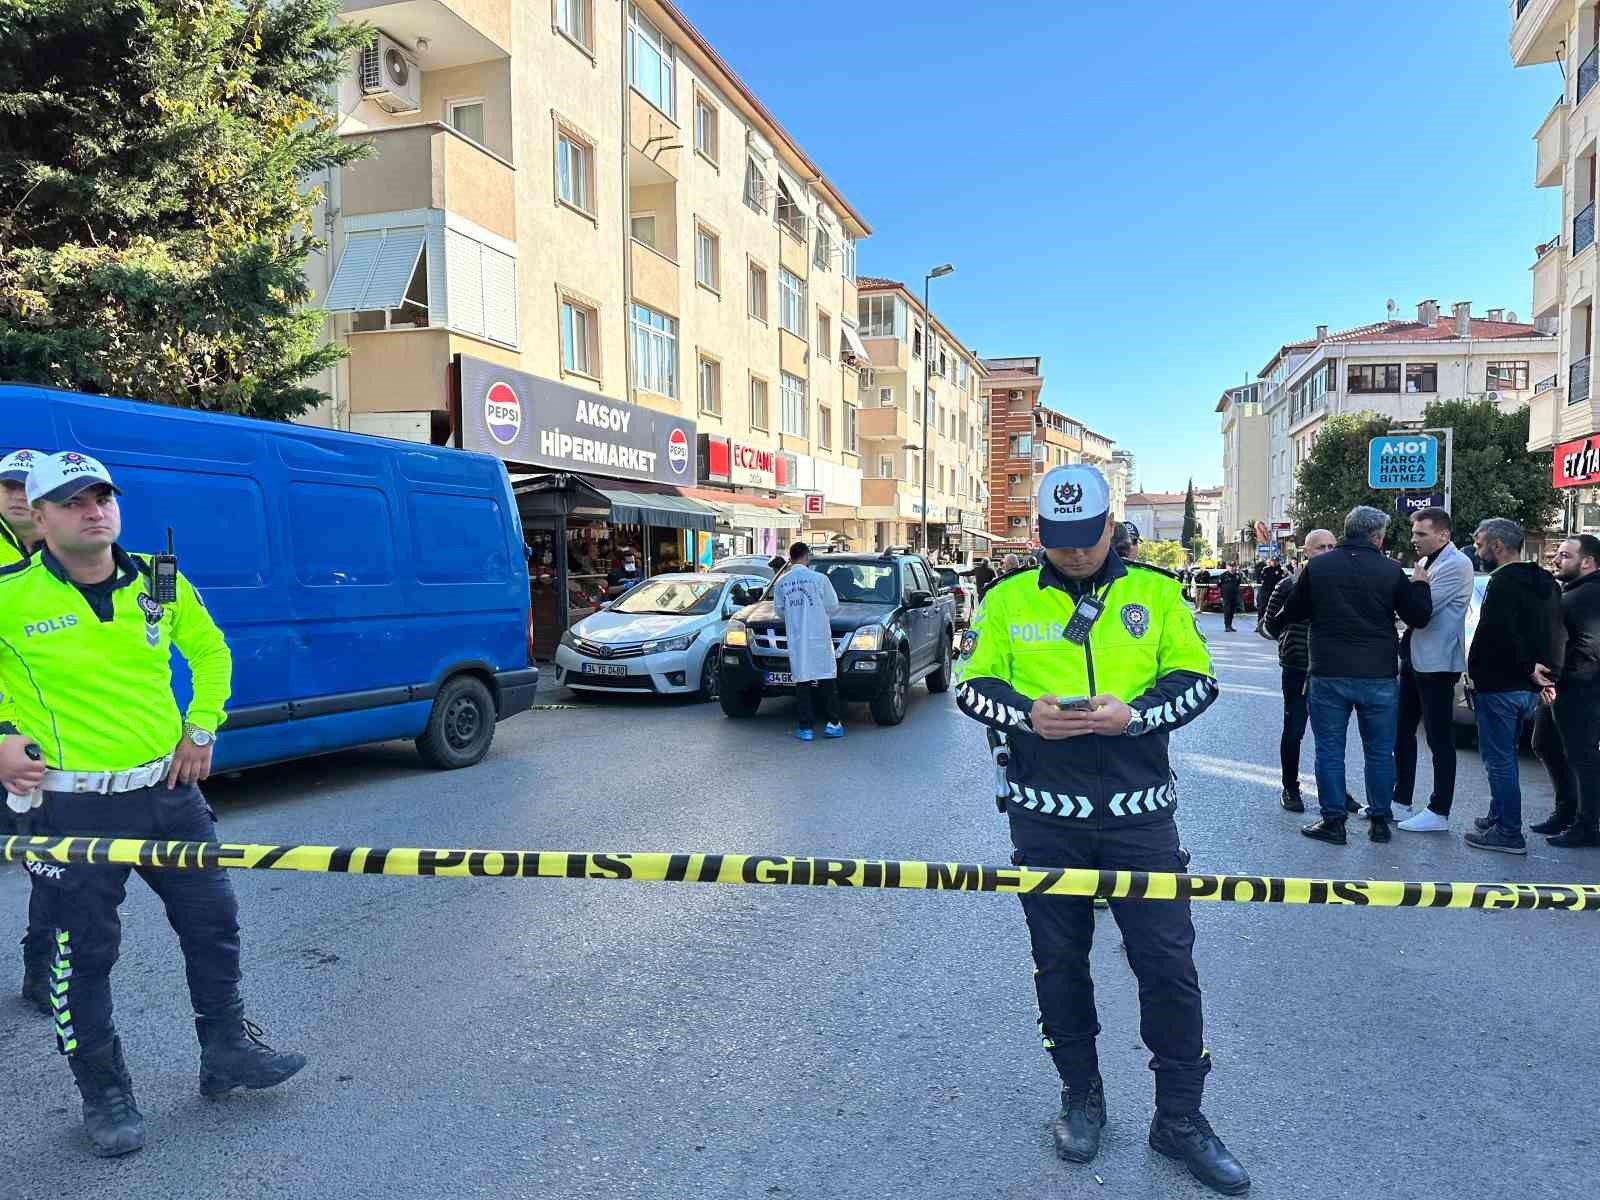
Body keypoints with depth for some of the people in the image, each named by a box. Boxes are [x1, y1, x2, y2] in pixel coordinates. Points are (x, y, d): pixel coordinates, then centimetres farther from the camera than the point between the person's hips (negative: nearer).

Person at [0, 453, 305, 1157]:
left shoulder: (160, 584, 1)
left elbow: (209, 650, 16)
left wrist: (201, 727, 9)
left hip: (169, 790, 4)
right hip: (73, 807, -4)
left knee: (214, 922, 12)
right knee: (84, 954, 7)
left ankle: (227, 1052, 32)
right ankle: (104, 1095, 26)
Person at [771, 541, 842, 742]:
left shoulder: (781, 583, 2)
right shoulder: (819, 578, -7)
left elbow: (779, 610, 8)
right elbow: (833, 607, -1)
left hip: (795, 640, 2)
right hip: (819, 637, -2)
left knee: (802, 681, 6)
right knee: (827, 680, 7)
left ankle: (805, 727, 5)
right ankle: (833, 724, 8)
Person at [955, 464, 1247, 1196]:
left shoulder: (1156, 592, 2)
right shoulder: (1009, 599, 1)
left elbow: (1196, 679, 2)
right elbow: (974, 687, 3)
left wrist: (1135, 714, -16)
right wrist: (1027, 715, -17)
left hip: (1138, 813, 0)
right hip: (1045, 814, 1)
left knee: (1168, 962, 2)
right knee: (1059, 961, 12)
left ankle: (1180, 1116, 22)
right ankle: (1081, 1096, 33)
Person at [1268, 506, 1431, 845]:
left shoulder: (1317, 566, -1)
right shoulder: (1390, 570, -4)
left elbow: (1293, 612, 8)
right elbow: (1419, 616, 1)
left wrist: (1273, 626, 29)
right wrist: (1420, 583, 18)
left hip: (1328, 675, 0)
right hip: (1379, 677, 0)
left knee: (1329, 750, 6)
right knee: (1380, 752, 12)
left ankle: (1333, 821, 8)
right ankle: (1380, 820, 19)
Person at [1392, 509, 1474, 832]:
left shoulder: (1456, 565, -15)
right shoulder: (1428, 562, 14)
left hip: (1437, 663, -9)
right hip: (1413, 660, 9)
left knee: (1439, 738, -2)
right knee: (1402, 731, 14)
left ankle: (1439, 812, 6)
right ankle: (1400, 800, 24)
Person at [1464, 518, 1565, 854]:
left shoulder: (1504, 582, -17)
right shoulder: (1546, 583, 13)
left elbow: (1499, 635, -27)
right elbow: (1558, 634, 17)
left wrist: (1526, 668, -17)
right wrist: (1547, 672, 12)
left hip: (1500, 686, -9)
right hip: (1528, 688, 9)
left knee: (1499, 759, -2)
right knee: (1505, 757, 20)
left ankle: (1509, 833, 1)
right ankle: (1498, 818, 30)